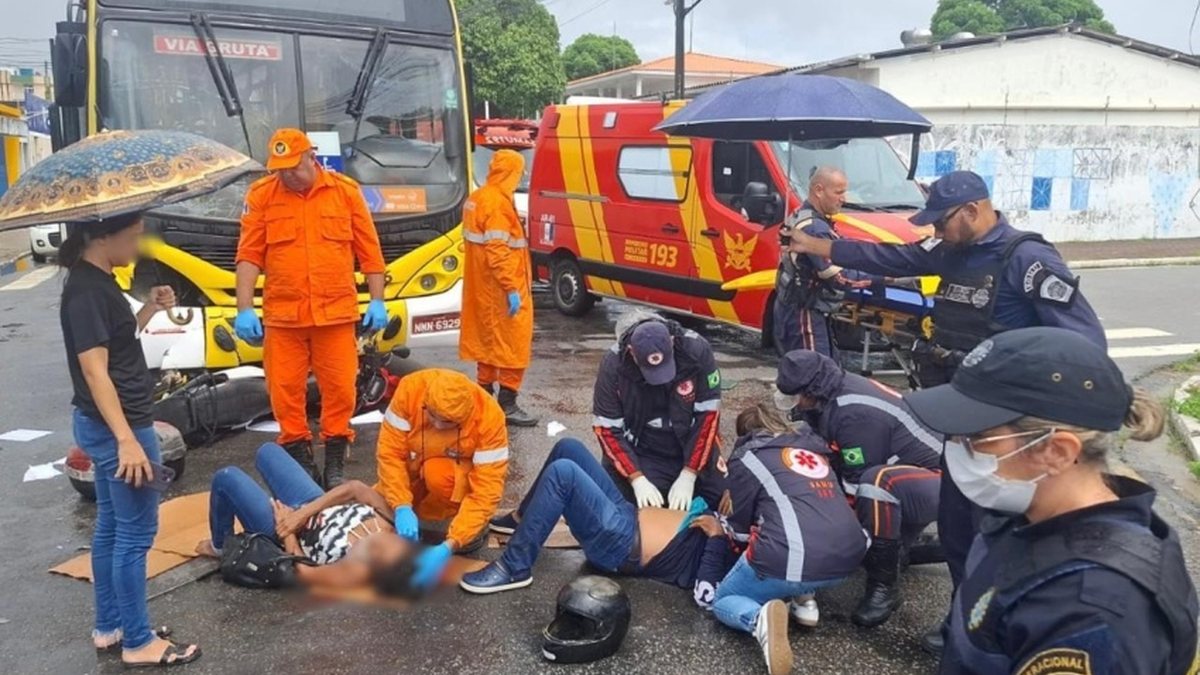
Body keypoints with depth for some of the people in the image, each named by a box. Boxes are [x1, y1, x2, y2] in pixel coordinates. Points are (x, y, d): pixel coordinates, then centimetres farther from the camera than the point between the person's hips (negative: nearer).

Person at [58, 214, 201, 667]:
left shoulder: (96, 281, 9)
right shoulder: (86, 290, -20)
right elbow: (95, 371, -24)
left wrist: (149, 310, 5)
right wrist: (127, 439, -26)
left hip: (104, 425, 10)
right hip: (116, 426, -10)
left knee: (111, 527, 17)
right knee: (135, 533, -1)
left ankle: (109, 628, 29)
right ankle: (138, 643, 10)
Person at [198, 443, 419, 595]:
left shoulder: (355, 574, -39)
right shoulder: (385, 522, -28)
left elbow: (301, 571, -25)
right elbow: (355, 488, -20)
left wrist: (286, 527, -14)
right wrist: (303, 512, -23)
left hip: (283, 532, -6)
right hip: (313, 508, 6)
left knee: (226, 478, 0)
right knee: (268, 450, 21)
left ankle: (220, 547, 31)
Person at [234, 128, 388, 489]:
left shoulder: (346, 191, 3)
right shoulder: (261, 196, 2)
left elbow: (369, 250, 6)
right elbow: (249, 256, 0)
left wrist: (377, 301, 2)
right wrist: (244, 309, -8)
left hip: (336, 312, 0)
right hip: (283, 315, 0)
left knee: (340, 387, 3)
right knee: (285, 388, 5)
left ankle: (335, 462, 19)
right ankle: (299, 457, 22)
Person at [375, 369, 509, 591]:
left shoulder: (489, 417, -33)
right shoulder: (410, 388, -28)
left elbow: (486, 491, -32)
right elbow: (390, 451, -23)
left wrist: (449, 545, -40)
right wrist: (402, 506, -36)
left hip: (463, 474, -3)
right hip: (416, 468, 4)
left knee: (437, 473, -36)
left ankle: (474, 525, -9)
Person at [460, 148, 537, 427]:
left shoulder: (476, 198, 11)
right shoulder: (498, 203, -19)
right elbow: (497, 250, -25)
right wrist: (511, 288, -25)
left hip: (482, 288, 10)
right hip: (501, 289, -10)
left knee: (489, 338, 18)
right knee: (514, 342, -4)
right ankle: (507, 404, -2)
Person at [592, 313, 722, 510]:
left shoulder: (697, 351, -22)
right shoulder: (614, 364, -22)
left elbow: (708, 413, -16)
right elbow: (607, 427, -14)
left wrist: (688, 476, -19)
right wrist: (637, 479, -23)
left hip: (690, 451, 1)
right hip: (639, 455, -1)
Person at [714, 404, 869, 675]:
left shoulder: (747, 455, 9)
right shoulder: (814, 447, 25)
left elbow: (741, 524, 15)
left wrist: (720, 529, 36)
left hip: (790, 560, -6)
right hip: (847, 558, 6)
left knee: (722, 601, 19)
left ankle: (758, 618, -15)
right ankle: (805, 597, 15)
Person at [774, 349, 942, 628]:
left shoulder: (856, 413, -30)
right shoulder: (832, 395, -4)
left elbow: (857, 486, -25)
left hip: (940, 482, -9)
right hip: (904, 474, 9)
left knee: (876, 481, -38)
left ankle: (884, 586, -23)